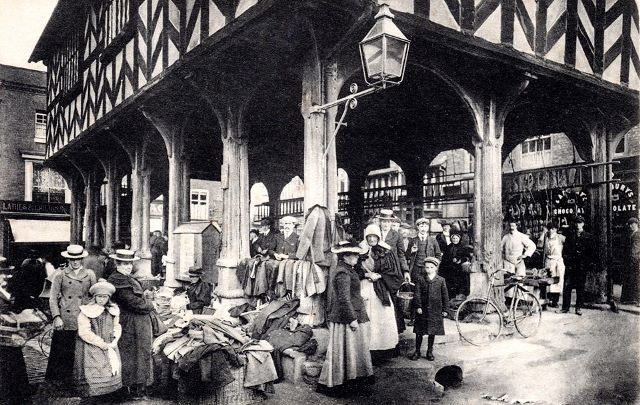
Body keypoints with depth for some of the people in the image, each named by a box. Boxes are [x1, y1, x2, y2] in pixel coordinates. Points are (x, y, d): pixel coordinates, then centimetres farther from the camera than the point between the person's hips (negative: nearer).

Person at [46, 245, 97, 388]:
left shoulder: (90, 274, 9)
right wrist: (56, 317, -8)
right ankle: (57, 378, 17)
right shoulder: (60, 275, 4)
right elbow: (53, 298, 2)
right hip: (64, 321, -1)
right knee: (61, 350, 2)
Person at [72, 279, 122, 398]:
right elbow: (84, 332, -14)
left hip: (109, 347, 5)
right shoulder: (86, 311, -7)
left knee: (112, 369, 1)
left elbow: (117, 326, 11)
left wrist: (114, 342, -7)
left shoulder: (113, 310, 9)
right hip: (91, 348, -5)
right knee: (93, 374, -9)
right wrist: (102, 344, -14)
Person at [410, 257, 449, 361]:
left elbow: (445, 296, 5)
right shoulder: (419, 279, -1)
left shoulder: (441, 280, 1)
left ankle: (430, 352, 22)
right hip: (422, 310, 0)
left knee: (432, 332, 9)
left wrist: (445, 309, 3)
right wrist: (418, 306, -10)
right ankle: (417, 351, 18)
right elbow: (417, 294, -3)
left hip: (435, 311, 1)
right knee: (419, 332, 6)